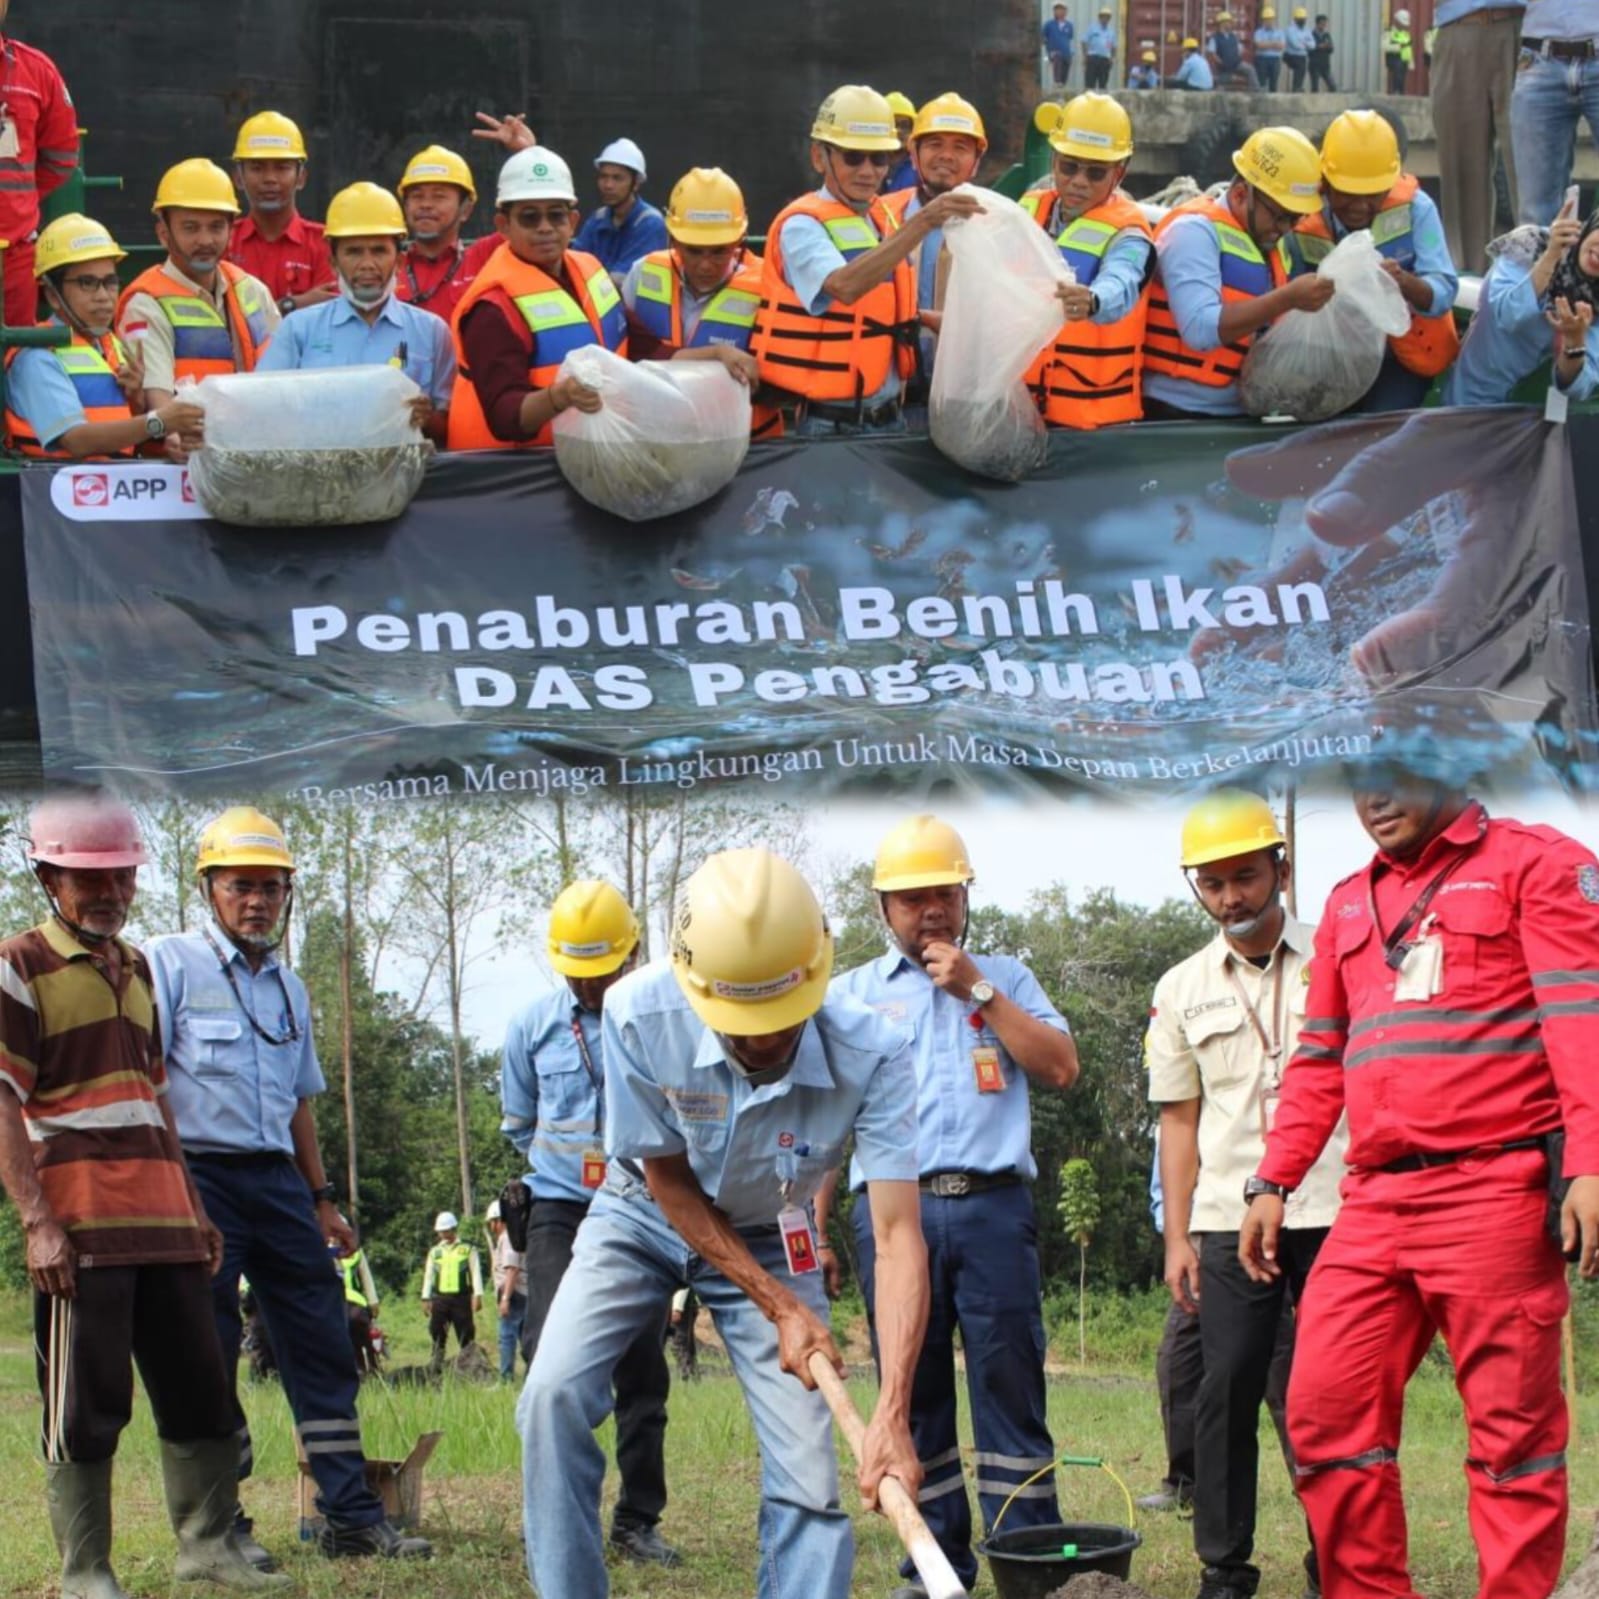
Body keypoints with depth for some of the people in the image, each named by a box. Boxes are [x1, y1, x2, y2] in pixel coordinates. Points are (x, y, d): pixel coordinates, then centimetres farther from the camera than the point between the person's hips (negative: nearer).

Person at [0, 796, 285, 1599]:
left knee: (198, 1383, 10)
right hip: (82, 1225, -7)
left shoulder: (136, 967, 19)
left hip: (164, 1218, 7)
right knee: (87, 1402, -4)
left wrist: (191, 1203, 20)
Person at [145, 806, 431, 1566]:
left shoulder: (288, 989, 18)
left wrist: (321, 1200, 21)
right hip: (199, 1177, -6)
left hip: (278, 1181, 7)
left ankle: (351, 1517, 5)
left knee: (323, 1345, 3)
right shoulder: (169, 963, -3)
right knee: (208, 1354, -2)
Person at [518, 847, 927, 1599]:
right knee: (554, 1394, -21)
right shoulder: (640, 1014, -34)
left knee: (809, 1466, -11)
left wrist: (892, 1412, -45)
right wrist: (779, 1309, -20)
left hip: (770, 1239, 0)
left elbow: (898, 1235, -35)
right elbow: (669, 1181, -18)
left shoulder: (871, 1055, -33)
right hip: (645, 1216, 0)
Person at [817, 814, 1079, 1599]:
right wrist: (814, 1228, 4)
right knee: (914, 1393, 2)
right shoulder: (851, 994, 15)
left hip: (993, 1206, -1)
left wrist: (977, 991, -3)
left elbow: (1060, 1068, 2)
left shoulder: (1004, 978, 16)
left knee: (1011, 1385, -4)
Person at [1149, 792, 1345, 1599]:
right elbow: (1180, 1119, 11)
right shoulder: (1182, 990, 10)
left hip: (1338, 1213, -1)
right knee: (1227, 1388, -2)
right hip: (1230, 1220, 1)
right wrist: (1177, 1236, 4)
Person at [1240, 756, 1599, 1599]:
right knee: (1325, 1409, 0)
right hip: (1374, 1205, 6)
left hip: (1494, 1196, -6)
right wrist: (1273, 1183, 17)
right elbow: (1319, 1060, 25)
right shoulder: (1349, 904, 23)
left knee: (1511, 1431, -4)